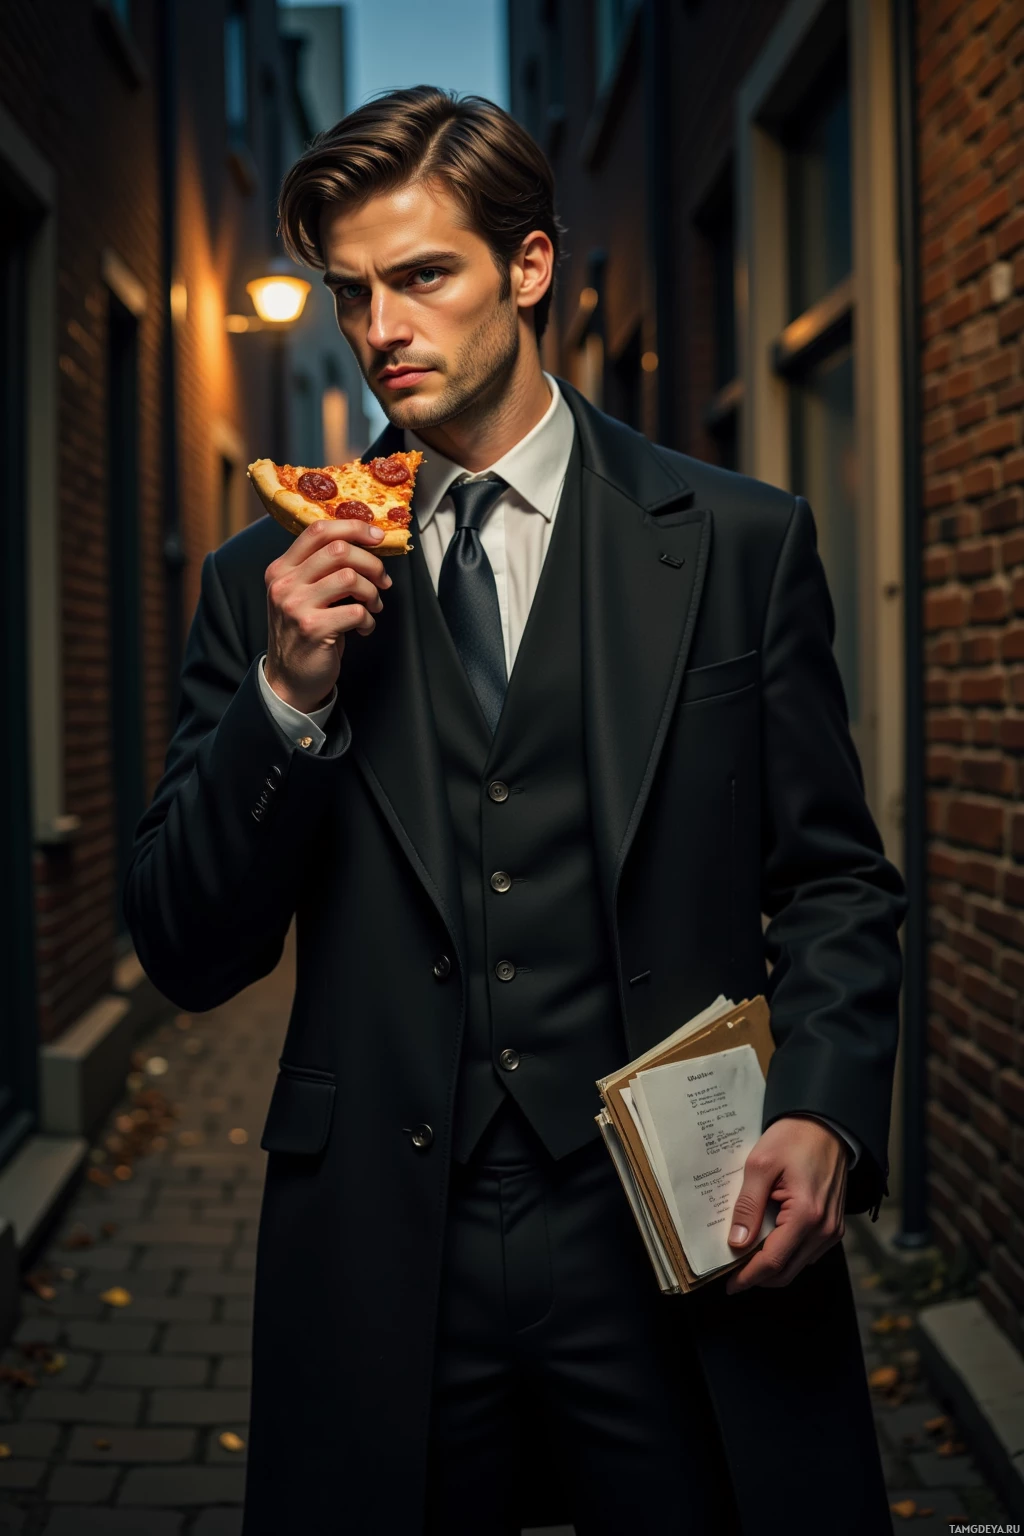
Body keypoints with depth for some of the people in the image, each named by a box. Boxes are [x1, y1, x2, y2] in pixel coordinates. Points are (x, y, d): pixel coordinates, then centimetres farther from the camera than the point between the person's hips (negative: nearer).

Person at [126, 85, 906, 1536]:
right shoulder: (270, 585, 5)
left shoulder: (741, 542, 3)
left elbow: (835, 882, 5)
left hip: (678, 1252, 0)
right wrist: (291, 697, -11)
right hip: (378, 1267, 1)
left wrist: (824, 1115, -12)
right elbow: (190, 959, 2)